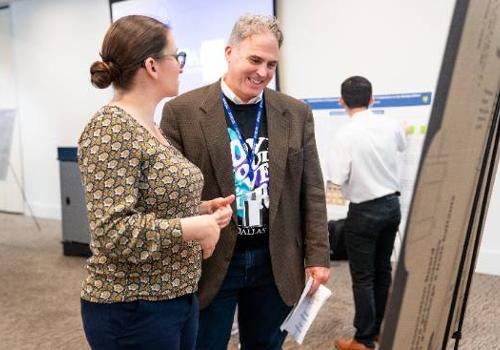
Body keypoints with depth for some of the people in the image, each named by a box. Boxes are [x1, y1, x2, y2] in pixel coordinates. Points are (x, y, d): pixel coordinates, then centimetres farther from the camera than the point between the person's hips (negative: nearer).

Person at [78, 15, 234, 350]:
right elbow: (113, 231, -26)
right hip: (132, 310, -9)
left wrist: (202, 209, 1)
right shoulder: (111, 128, -20)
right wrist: (195, 227, -20)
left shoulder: (149, 127, 8)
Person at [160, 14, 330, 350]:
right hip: (209, 263, -2)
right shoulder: (182, 111, -7)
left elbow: (312, 191, 5)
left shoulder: (297, 113, 3)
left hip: (275, 264, 3)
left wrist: (317, 256, 1)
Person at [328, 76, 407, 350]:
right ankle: (377, 328, 32)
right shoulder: (389, 125, -1)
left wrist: (353, 170, -1)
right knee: (383, 270, 18)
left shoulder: (345, 135, -20)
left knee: (362, 277, 5)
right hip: (392, 204, 6)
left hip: (364, 211, -6)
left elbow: (337, 178, -21)